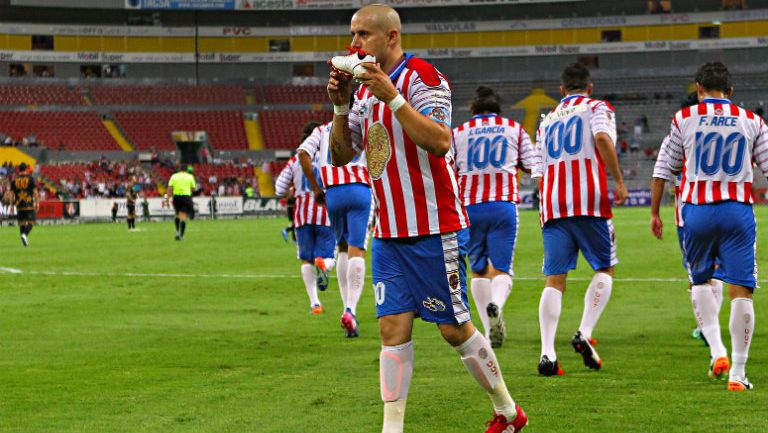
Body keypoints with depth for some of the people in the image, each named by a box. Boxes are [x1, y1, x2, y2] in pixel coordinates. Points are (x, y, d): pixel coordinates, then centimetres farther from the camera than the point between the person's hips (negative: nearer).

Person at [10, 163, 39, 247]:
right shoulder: (30, 178, -2)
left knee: (21, 222, 12)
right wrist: (37, 203, -1)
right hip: (29, 205, -3)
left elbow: (11, 193, 7)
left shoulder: (14, 179, 6)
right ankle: (25, 235, -26)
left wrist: (12, 205, 13)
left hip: (19, 205, 3)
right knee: (30, 222, -1)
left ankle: (25, 240, 12)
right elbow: (35, 192, -6)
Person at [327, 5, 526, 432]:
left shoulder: (421, 77, -12)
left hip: (434, 229, -7)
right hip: (389, 233, 7)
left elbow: (440, 142, -25)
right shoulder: (367, 89, 14)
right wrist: (341, 106, -1)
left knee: (455, 328, 0)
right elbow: (341, 156, 14)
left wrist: (392, 97, -28)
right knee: (394, 328, -1)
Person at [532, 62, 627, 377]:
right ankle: (585, 334, -6)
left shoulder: (546, 121, 24)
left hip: (552, 205, 4)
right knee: (604, 269, 11)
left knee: (554, 279, 2)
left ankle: (547, 353, -10)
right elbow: (603, 138, -14)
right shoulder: (597, 108, 9)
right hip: (589, 200, -4)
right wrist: (619, 180, -11)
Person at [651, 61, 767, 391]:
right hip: (738, 209, 0)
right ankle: (737, 372, -2)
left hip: (697, 210, 0)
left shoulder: (684, 118, 3)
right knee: (741, 290, 1)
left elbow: (663, 169, 7)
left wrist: (654, 212, 16)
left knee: (700, 282, 20)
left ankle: (717, 350, 3)